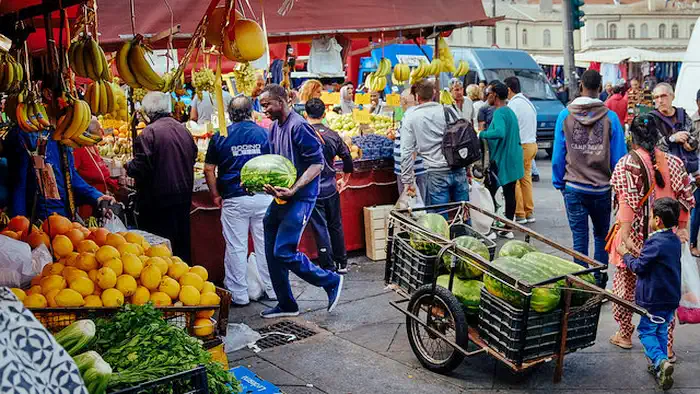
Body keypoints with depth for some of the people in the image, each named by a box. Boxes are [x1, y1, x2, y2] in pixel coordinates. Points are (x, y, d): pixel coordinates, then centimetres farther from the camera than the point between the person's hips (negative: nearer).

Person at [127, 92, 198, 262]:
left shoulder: (149, 132, -16)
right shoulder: (183, 129, 5)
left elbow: (140, 167, -19)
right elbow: (193, 157, 15)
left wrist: (128, 167, 1)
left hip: (159, 199, -7)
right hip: (184, 195, 7)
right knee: (182, 244, 17)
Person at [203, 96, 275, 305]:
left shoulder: (220, 137, 0)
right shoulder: (264, 133, 1)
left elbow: (209, 169, 0)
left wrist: (215, 195, 10)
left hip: (234, 200, -1)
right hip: (263, 198, 1)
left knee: (236, 248, 6)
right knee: (266, 245, 10)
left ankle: (239, 295, 12)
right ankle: (272, 289, 19)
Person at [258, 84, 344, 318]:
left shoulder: (298, 127, -15)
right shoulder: (275, 127, 13)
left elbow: (317, 163, -18)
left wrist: (293, 190, -27)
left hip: (299, 200, -9)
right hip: (280, 199, 9)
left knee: (284, 252, -12)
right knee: (272, 253, 10)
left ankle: (331, 281, 8)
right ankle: (286, 305, 24)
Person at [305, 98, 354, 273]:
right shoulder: (333, 135, 1)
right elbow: (347, 158, 7)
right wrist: (344, 179, 21)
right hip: (331, 188, 4)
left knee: (320, 229, 3)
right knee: (336, 226, 16)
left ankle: (329, 268, 7)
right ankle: (342, 264, 26)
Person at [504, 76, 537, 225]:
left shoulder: (513, 104, -14)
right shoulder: (528, 102, 15)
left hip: (520, 146, -9)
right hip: (532, 144, 9)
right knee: (526, 178, 13)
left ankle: (520, 214, -1)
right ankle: (529, 213, 16)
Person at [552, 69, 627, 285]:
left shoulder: (565, 116, -4)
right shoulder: (610, 117, -7)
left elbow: (558, 155, -1)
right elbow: (619, 156, -3)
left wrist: (558, 182, 10)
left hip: (574, 188, 0)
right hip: (602, 188, 0)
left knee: (579, 238, 6)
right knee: (601, 236, 17)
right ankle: (599, 283, 22)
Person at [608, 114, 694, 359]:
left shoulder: (627, 164, -13)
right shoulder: (673, 162, 0)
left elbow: (628, 203, -18)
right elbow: (685, 198, 4)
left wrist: (625, 236, -18)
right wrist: (682, 228, 14)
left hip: (635, 237, -3)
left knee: (625, 284, 15)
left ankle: (625, 334, 28)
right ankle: (667, 346, 14)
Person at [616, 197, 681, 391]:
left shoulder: (655, 243, -21)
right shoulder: (675, 240, 6)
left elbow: (638, 267, -15)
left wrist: (625, 254, 0)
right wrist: (642, 253, 16)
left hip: (655, 299, -8)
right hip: (672, 298, 8)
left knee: (646, 331, 3)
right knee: (661, 332, 19)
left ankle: (661, 361, -15)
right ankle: (659, 367, 23)